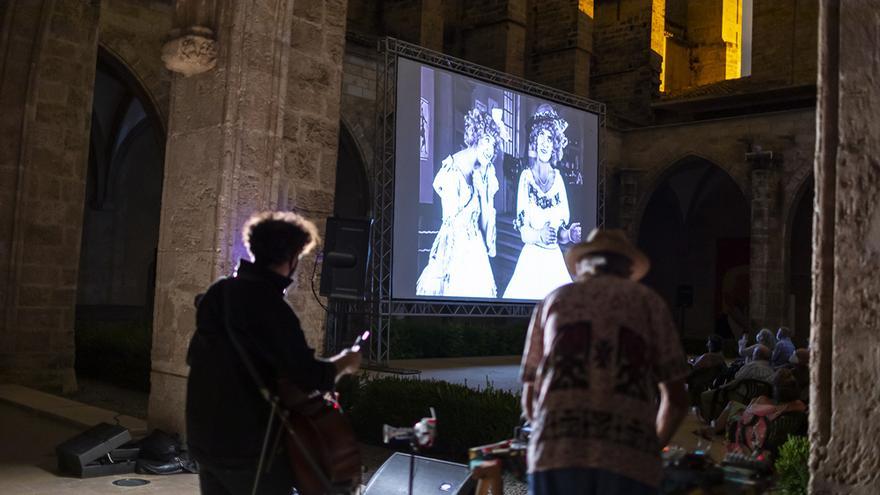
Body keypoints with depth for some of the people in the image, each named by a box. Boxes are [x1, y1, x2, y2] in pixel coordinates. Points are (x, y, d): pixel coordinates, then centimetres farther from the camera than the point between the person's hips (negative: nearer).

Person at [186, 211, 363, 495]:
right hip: (250, 445, -8)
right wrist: (344, 363, -4)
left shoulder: (217, 292, 4)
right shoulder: (270, 307, -21)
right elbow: (308, 377, -23)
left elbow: (195, 356, 16)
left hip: (204, 438, 8)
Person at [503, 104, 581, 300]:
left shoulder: (558, 178, 5)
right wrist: (539, 236, -26)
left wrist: (570, 234, -14)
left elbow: (561, 233, 7)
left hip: (554, 260, 3)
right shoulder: (526, 177, -3)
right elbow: (523, 233, -7)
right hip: (532, 258, -3)